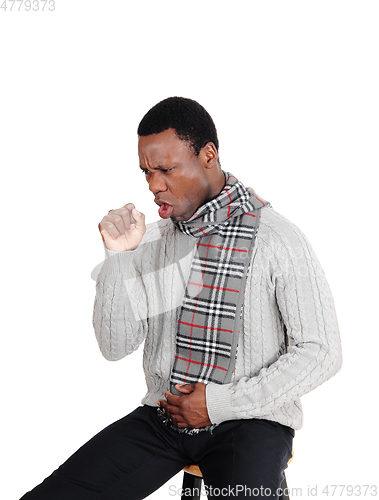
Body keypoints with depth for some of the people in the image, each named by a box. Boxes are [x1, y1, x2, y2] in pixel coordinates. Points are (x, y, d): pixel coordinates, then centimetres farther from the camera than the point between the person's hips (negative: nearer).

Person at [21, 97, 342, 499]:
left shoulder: (279, 241, -9)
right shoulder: (150, 238, 4)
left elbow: (320, 353, -7)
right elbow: (115, 346, 4)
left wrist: (222, 403, -12)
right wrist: (118, 258, -10)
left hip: (251, 421, -3)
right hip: (163, 416, 4)